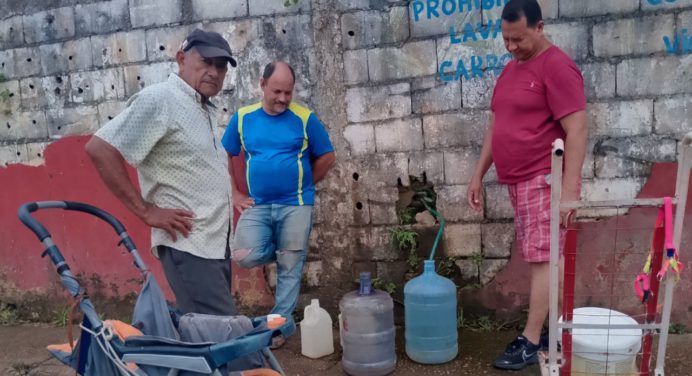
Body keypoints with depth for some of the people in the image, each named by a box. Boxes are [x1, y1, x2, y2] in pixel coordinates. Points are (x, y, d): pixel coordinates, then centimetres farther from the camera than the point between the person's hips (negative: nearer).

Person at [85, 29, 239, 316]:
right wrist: (146, 210, -18)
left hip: (215, 242, 9)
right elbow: (99, 148, -18)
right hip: (188, 245, -9)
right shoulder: (159, 99, -11)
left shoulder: (204, 109, 16)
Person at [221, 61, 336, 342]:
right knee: (244, 256, -13)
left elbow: (327, 157, 3)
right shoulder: (243, 118, 1)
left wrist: (303, 186, 3)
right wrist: (235, 194, 5)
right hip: (257, 205, 2)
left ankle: (282, 322, 21)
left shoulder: (305, 119, -5)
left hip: (295, 205, -2)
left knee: (290, 267, 4)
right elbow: (225, 156, 11)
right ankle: (281, 252, 19)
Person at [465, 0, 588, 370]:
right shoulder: (511, 68, 15)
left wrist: (569, 188, -23)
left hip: (545, 181, -8)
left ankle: (530, 341, 3)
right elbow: (496, 125, 19)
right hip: (518, 182, 8)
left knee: (542, 258, -4)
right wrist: (478, 175, 17)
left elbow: (576, 131, -17)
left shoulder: (557, 66, -12)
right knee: (540, 257, 11)